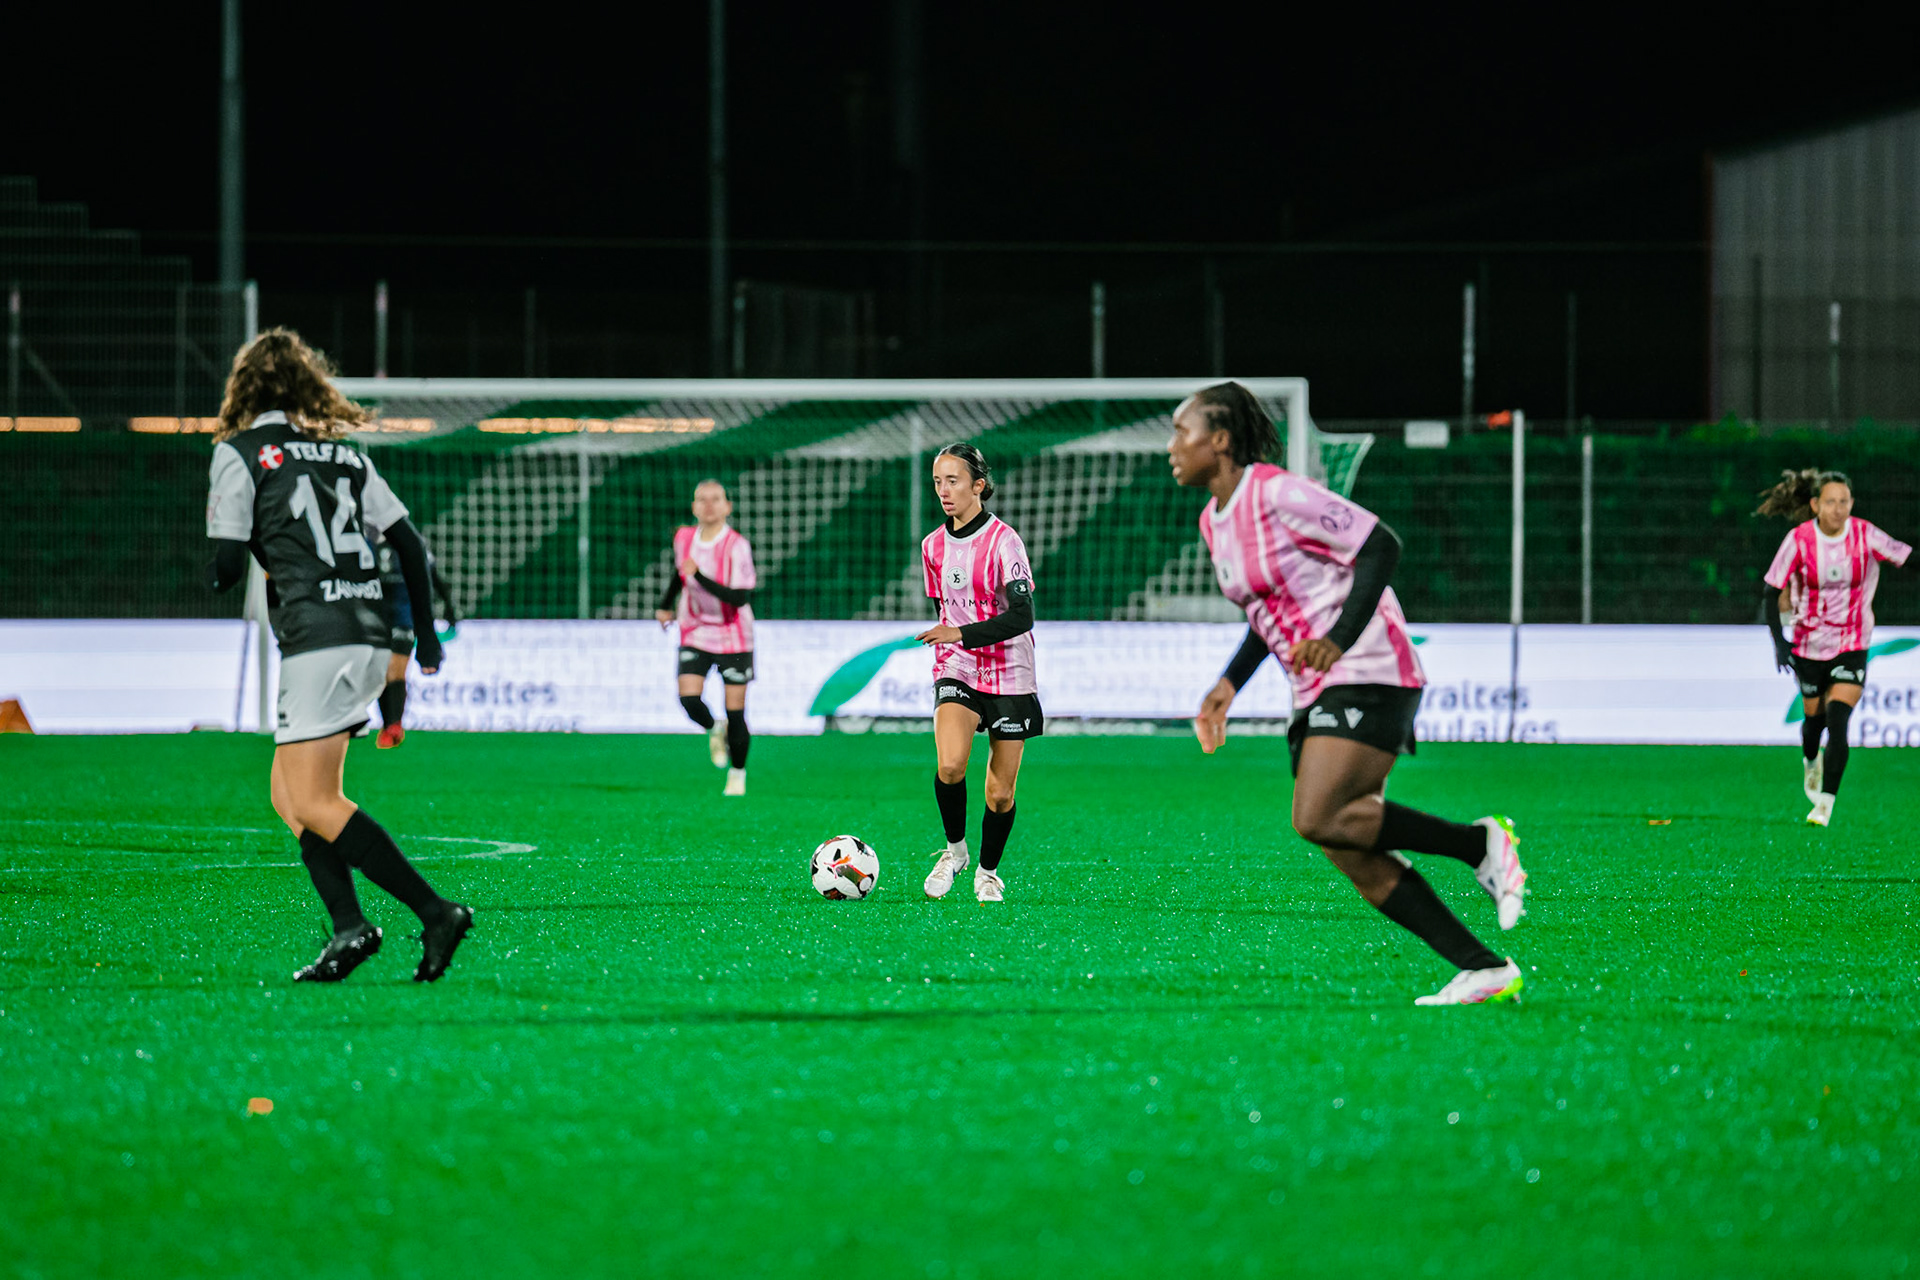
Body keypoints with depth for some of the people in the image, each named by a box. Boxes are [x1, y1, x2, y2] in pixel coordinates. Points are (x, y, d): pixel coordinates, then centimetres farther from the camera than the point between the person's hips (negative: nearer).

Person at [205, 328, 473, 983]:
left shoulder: (239, 454, 0)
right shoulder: (344, 455, 16)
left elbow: (227, 566, -4)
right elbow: (409, 542, 14)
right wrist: (426, 634, 22)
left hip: (318, 639, -7)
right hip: (370, 632, 7)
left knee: (314, 805, -6)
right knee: (287, 793, 14)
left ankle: (434, 911, -16)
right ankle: (348, 927, 0)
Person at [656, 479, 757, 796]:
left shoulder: (737, 547, -19)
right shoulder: (684, 538, -3)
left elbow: (739, 598, -28)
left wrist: (699, 576, -35)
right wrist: (666, 605, 21)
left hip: (733, 638, -3)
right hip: (694, 635, 3)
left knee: (735, 712, -1)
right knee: (689, 699, -15)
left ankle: (737, 775, 21)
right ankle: (714, 731, 19)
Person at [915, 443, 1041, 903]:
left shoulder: (1003, 541, -12)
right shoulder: (933, 546, 7)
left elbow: (1022, 616, -19)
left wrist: (962, 634, -28)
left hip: (1009, 676, -3)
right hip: (956, 672, 3)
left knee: (1000, 793, 2)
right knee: (950, 765, -24)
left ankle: (988, 871, 25)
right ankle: (954, 849, -1)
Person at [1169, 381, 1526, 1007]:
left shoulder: (1278, 493, -12)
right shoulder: (1214, 521, 15)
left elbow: (1380, 545, -14)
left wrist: (1341, 637, -25)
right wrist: (1229, 684, 14)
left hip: (1367, 673, -9)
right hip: (1316, 695, 9)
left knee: (1320, 820, -23)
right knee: (1352, 856, -2)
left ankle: (1482, 843, -9)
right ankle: (1486, 971, -1)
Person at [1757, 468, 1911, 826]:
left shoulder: (1865, 536, -13)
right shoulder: (1799, 540, -13)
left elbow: (1906, 556, -3)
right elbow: (1772, 592, -8)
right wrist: (1779, 640, -16)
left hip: (1852, 645, -1)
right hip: (1809, 645, 1)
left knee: (1837, 722, -16)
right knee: (1815, 717, 14)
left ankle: (1825, 803, -12)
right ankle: (1810, 760, 50)